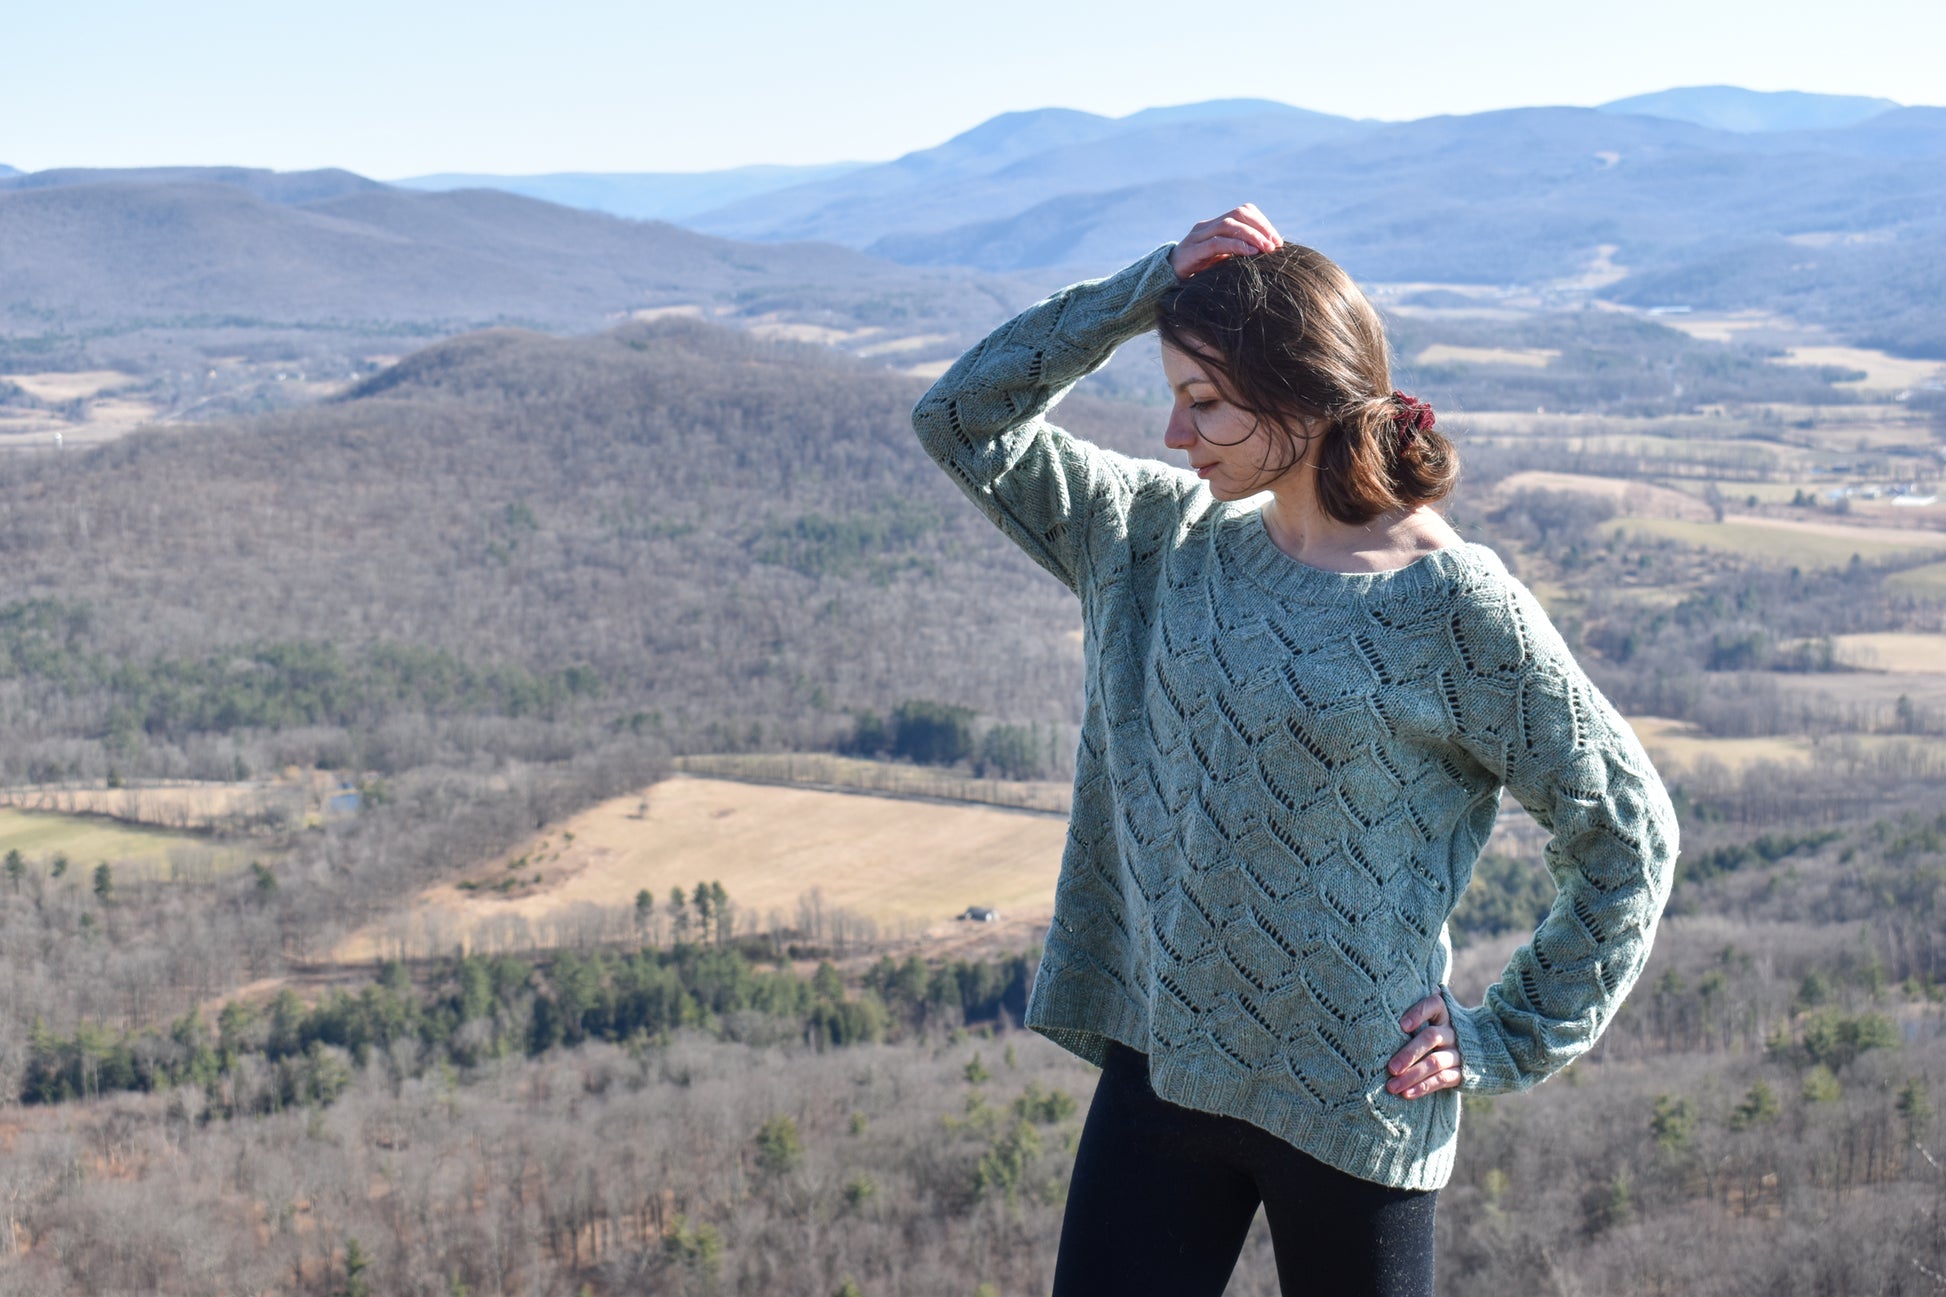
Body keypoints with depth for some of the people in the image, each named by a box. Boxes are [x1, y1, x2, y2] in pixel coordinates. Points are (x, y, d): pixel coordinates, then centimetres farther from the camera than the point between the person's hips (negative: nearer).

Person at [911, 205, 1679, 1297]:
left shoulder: (1452, 603, -13)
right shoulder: (1168, 538, 4)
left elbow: (1628, 831, -7)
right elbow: (966, 420, 4)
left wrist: (1508, 1041, -4)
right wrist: (1145, 290, -5)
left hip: (1351, 1107, -5)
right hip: (1158, 1066, 5)